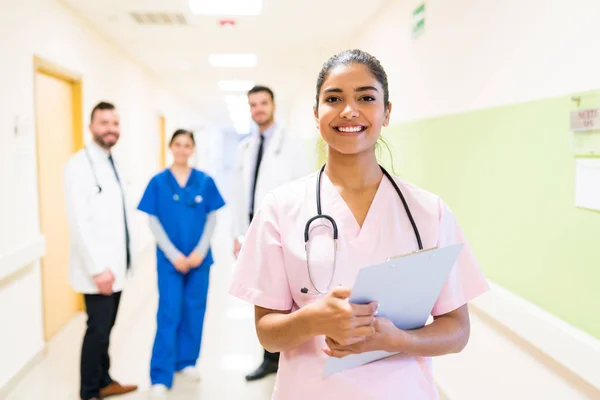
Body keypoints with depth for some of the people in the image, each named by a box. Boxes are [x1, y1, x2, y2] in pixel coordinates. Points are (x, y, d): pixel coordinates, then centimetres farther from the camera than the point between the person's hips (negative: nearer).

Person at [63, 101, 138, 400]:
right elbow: (79, 222, -18)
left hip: (116, 265, 7)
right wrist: (97, 268, -20)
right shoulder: (79, 165, -13)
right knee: (98, 329, 2)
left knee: (106, 328, 16)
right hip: (98, 268, -7)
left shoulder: (113, 163, 11)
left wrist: (121, 260, 12)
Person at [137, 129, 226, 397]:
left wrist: (200, 251, -8)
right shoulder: (158, 182, -3)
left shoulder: (205, 181, 0)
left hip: (199, 257, 2)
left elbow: (211, 219, 2)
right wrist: (174, 255, -10)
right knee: (169, 313, -2)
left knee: (194, 310, 10)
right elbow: (154, 222, -3)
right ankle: (160, 376, 6)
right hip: (170, 259, -2)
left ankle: (186, 361, 28)